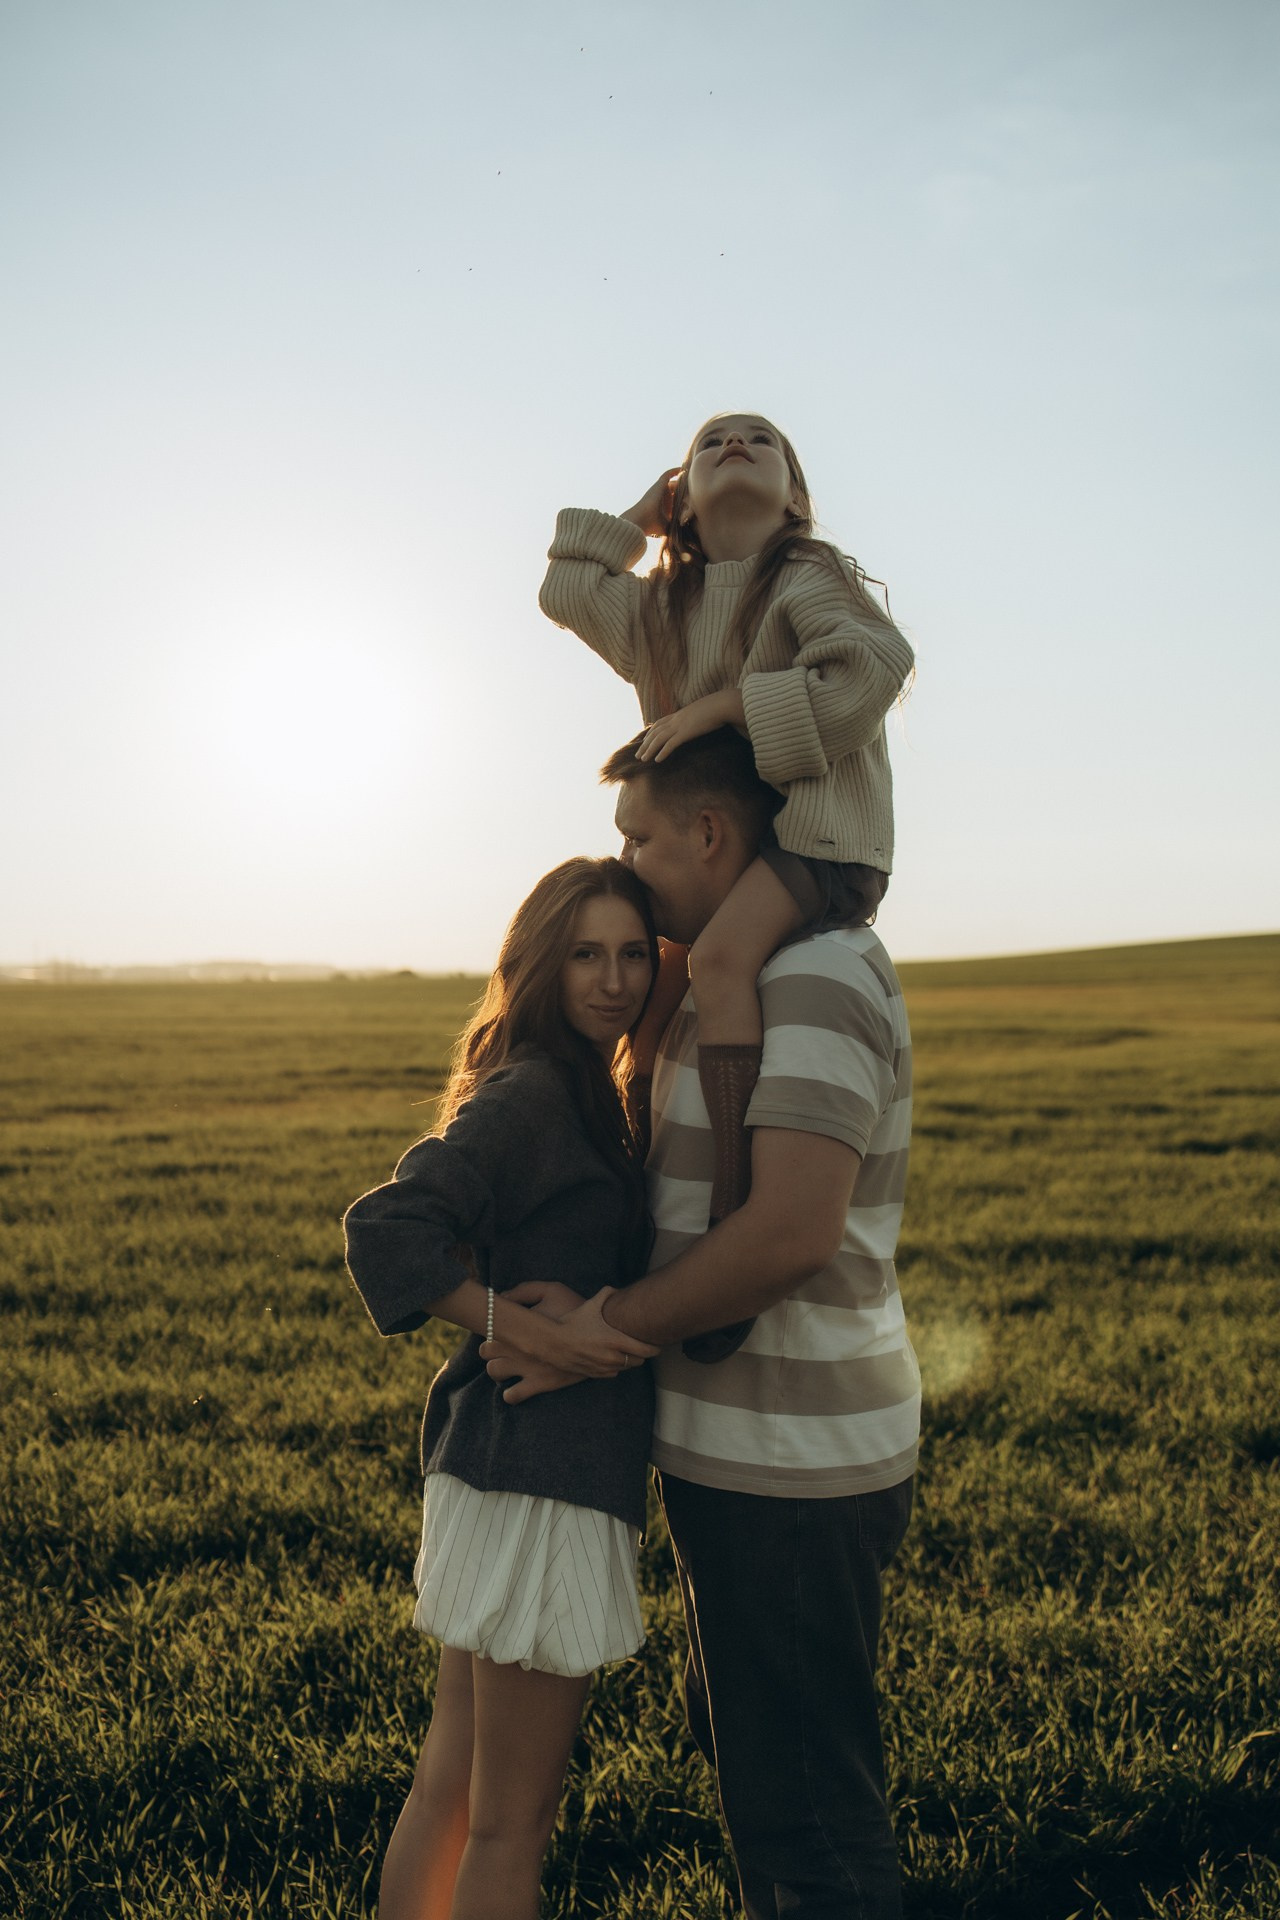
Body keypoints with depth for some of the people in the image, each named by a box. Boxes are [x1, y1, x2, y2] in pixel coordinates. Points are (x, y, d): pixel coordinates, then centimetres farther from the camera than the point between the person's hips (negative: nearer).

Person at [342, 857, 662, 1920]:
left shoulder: (584, 1092, 13)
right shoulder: (532, 1092, -16)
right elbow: (385, 1228, -24)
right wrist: (527, 1327, -24)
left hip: (498, 1464, 9)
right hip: (542, 1476, -9)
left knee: (449, 1791, 20)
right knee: (511, 1821, 6)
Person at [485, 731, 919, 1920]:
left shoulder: (816, 979, -19)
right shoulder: (737, 982, 14)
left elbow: (793, 1229, -29)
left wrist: (611, 1329, -19)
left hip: (789, 1465, -10)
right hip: (745, 1448, 10)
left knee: (804, 1802, 5)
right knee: (742, 1746, 26)